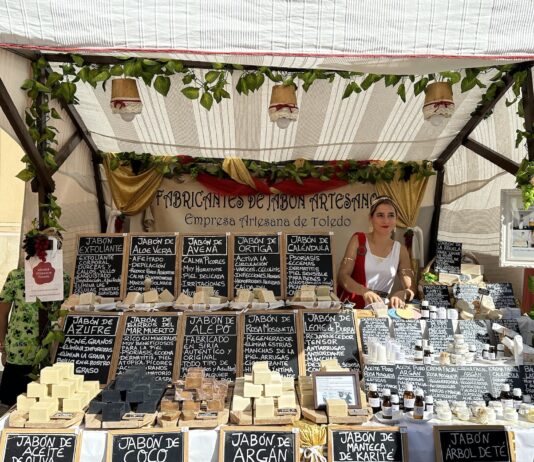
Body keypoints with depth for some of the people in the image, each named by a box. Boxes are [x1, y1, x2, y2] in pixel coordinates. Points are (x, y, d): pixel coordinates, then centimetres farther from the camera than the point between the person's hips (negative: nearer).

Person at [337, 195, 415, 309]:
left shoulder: (401, 250, 8)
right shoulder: (358, 240, 2)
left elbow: (411, 289, 1)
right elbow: (342, 276, -7)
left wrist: (402, 294, -23)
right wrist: (365, 292, -26)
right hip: (351, 307, -2)